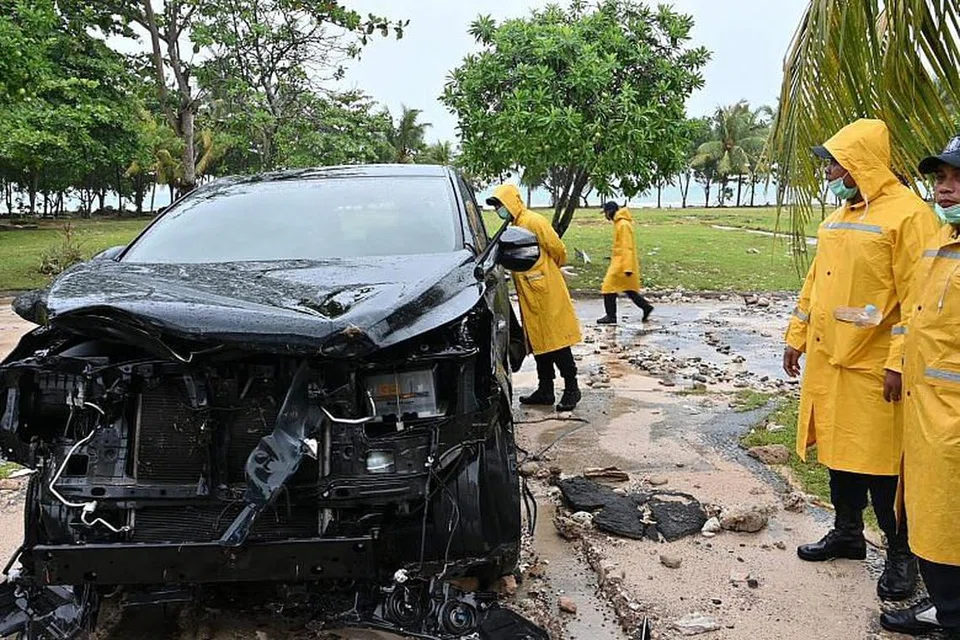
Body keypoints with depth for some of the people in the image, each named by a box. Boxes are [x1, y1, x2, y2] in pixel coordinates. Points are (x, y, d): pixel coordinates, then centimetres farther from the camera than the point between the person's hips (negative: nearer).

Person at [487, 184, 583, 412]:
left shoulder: (533, 221, -12)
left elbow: (558, 249, -11)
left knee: (556, 341, -4)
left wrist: (551, 269, 5)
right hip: (530, 296, 9)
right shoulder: (514, 227, 15)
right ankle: (545, 390, 19)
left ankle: (571, 388, 4)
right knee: (538, 342, 12)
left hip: (547, 292, -9)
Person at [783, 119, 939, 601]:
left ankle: (901, 553, 18)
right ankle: (848, 533, 31)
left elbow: (915, 296, -16)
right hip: (827, 359, 8)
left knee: (879, 462, 1)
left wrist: (899, 364, -19)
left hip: (872, 367, -8)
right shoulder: (838, 217, 14)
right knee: (838, 449, 16)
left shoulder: (907, 214, -11)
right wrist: (796, 338, 17)